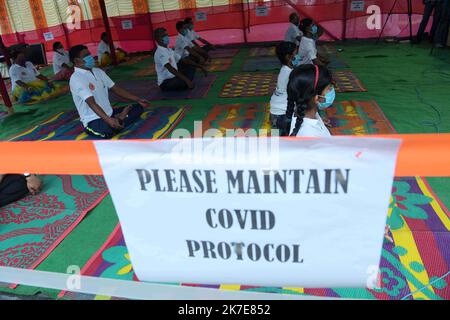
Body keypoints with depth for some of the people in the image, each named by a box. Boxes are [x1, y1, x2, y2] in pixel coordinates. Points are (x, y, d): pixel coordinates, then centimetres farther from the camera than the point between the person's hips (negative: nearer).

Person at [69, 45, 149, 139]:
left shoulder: (98, 71, 9)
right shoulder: (76, 78, -16)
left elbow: (115, 89, 12)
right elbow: (91, 103, -28)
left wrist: (138, 99, 6)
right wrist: (109, 120, -41)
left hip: (109, 114, 8)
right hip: (93, 120, -8)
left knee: (138, 108, 6)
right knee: (107, 130, -40)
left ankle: (119, 119, -14)